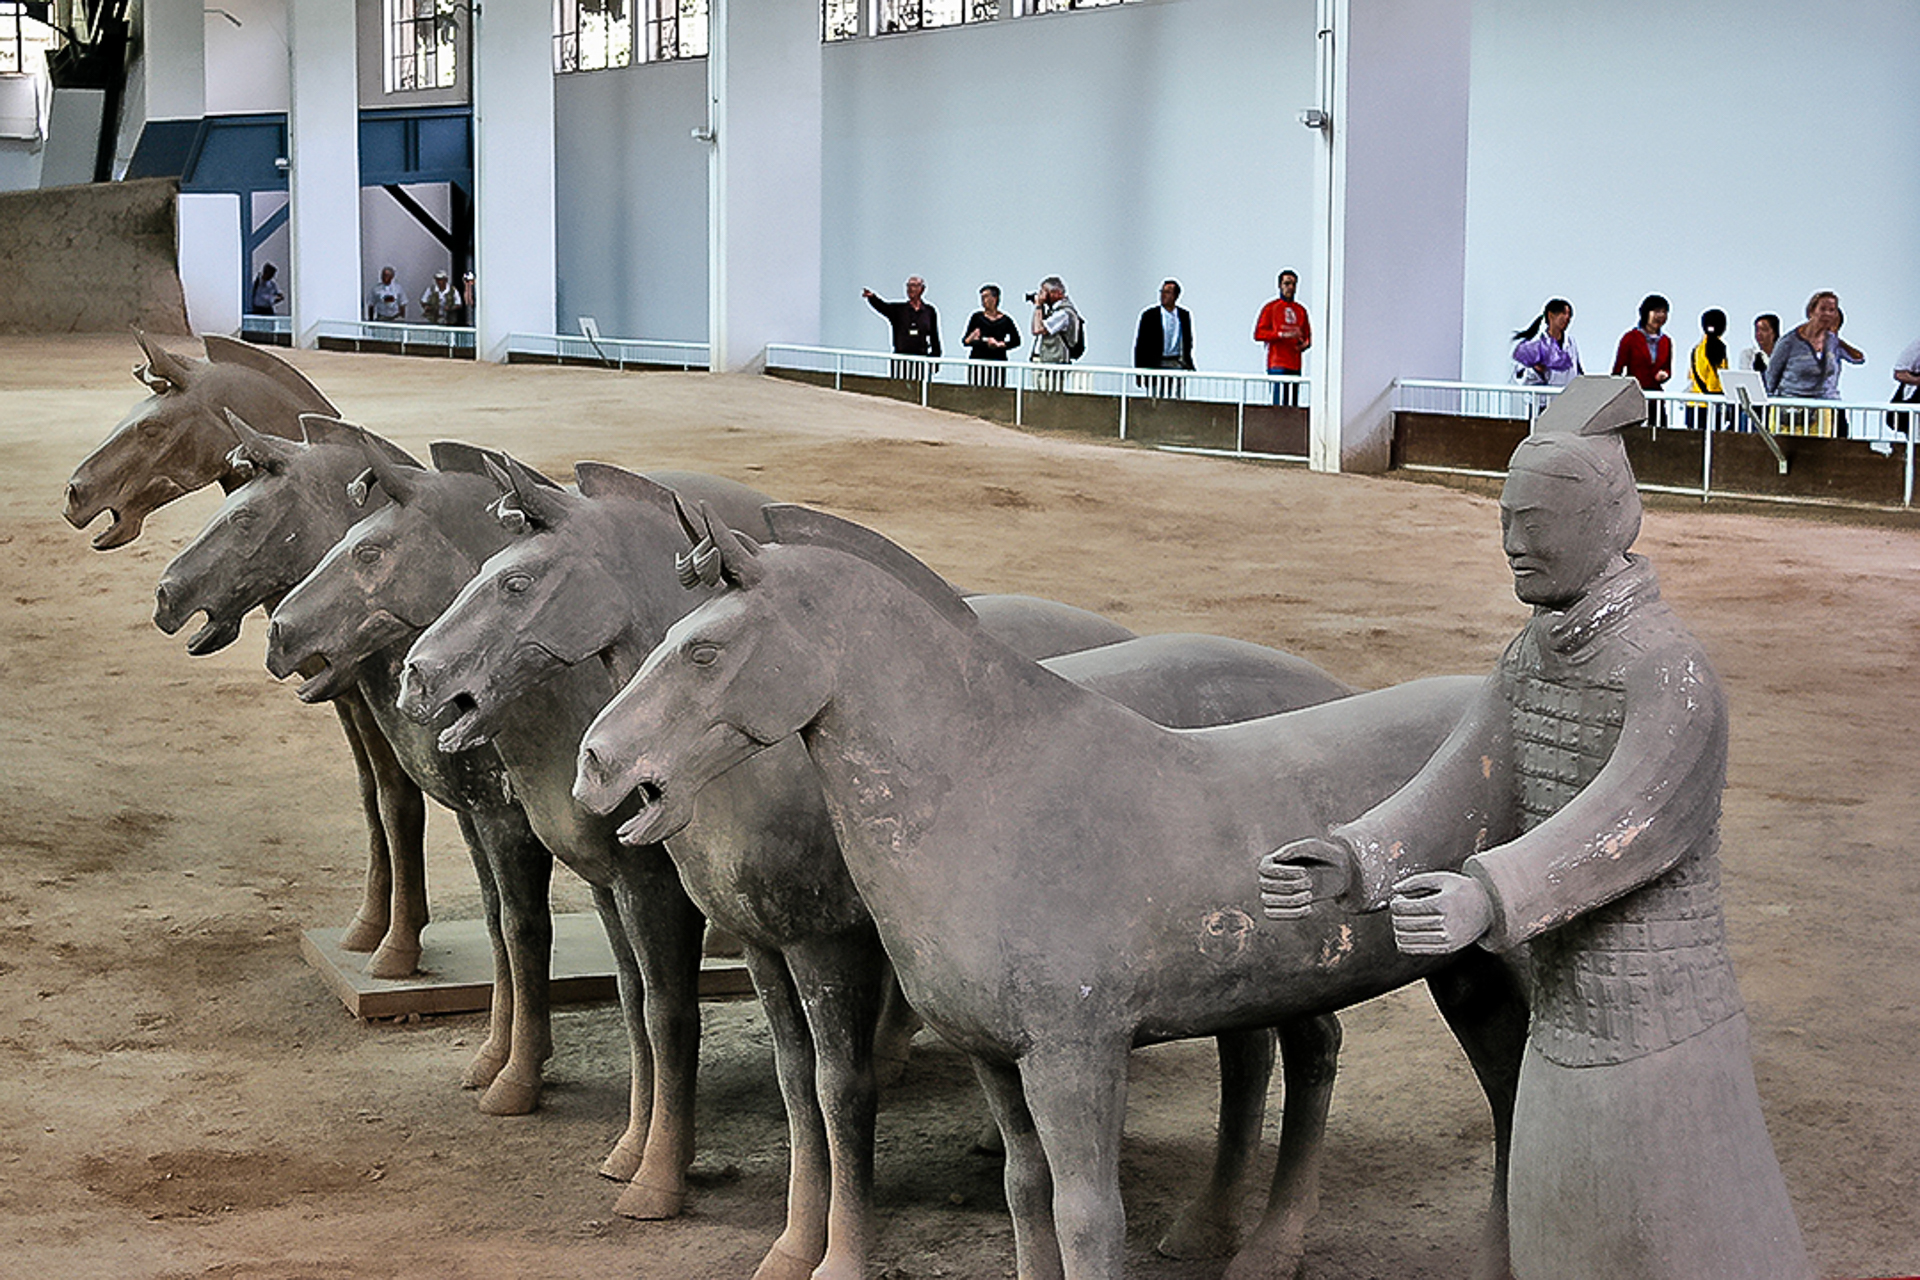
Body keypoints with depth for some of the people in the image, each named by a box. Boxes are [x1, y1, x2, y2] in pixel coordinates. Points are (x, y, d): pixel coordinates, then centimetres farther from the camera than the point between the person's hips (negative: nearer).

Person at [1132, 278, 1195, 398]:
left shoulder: (1184, 315, 8)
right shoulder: (1149, 315, 0)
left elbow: (1188, 342, 18)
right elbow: (1140, 345, 0)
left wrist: (1188, 364, 13)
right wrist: (1138, 370, -4)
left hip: (1176, 365, 2)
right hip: (1155, 365, -2)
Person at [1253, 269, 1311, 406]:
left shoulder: (1301, 310, 18)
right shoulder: (1271, 308, 2)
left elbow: (1308, 334, 24)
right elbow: (1258, 334, -5)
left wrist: (1305, 343, 0)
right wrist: (1282, 334, -16)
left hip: (1295, 365, 6)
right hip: (1277, 365, -6)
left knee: (1293, 404, 2)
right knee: (1280, 402, -15)